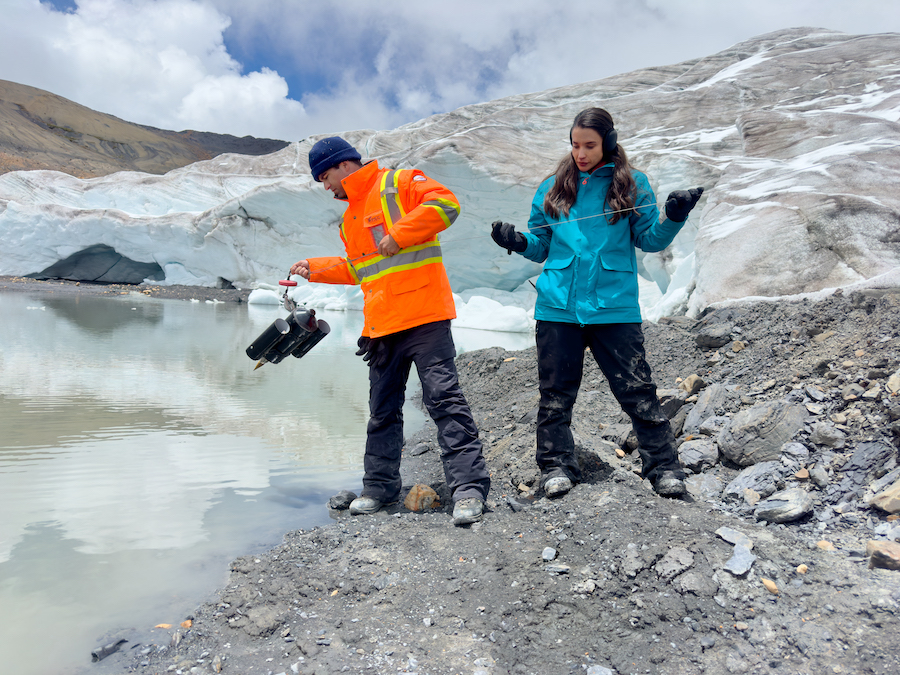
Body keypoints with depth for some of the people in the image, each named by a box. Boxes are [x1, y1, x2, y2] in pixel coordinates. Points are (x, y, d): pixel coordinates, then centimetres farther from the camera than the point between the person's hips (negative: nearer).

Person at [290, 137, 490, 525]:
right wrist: (315, 269, 24)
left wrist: (397, 236, -16)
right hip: (381, 326, 9)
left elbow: (445, 204, -14)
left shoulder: (399, 184, 0)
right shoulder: (350, 218, 25)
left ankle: (469, 487, -6)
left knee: (443, 398, -10)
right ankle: (379, 487, 25)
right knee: (383, 410, 13)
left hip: (423, 317, -8)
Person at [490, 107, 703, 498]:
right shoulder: (554, 187, 12)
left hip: (613, 306, -2)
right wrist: (518, 242, -4)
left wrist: (673, 219, -11)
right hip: (558, 306, 2)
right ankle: (557, 466, 20)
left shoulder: (632, 184, 7)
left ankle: (663, 467, 12)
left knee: (636, 390, 0)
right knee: (556, 392, 7)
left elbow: (649, 239, 7)